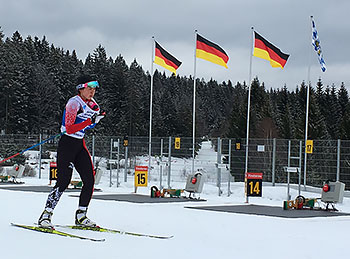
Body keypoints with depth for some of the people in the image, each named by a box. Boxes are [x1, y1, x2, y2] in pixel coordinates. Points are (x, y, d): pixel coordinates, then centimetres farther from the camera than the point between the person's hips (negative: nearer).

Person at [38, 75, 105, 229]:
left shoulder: (91, 103, 10)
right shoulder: (74, 103, -16)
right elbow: (69, 129, -25)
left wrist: (96, 119, 7)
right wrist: (91, 121, -29)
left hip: (80, 145, 8)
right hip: (67, 145, -8)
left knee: (89, 180, -2)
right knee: (63, 181, -13)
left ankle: (81, 216, 8)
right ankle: (45, 216, -4)